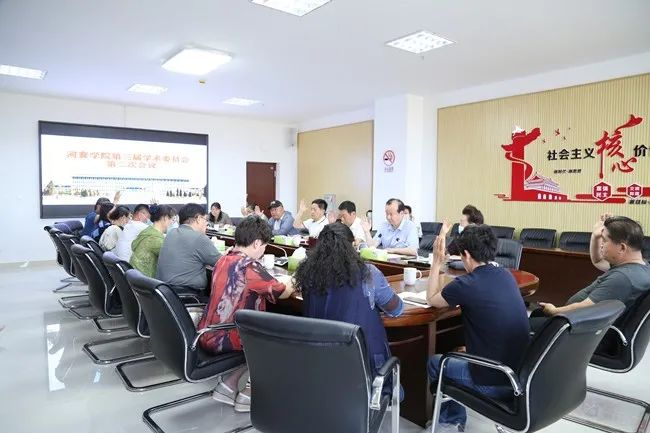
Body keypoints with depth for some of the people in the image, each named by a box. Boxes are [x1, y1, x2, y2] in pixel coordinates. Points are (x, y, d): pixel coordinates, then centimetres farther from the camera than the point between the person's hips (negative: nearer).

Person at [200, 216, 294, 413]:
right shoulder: (248, 265, -21)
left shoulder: (223, 260, 5)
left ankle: (229, 384, 21)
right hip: (224, 340, -8)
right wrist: (289, 282, 11)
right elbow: (283, 292, -10)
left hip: (208, 335, 8)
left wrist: (280, 281, 12)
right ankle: (249, 394, 14)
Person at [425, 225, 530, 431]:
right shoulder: (506, 276, 1)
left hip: (494, 382, -7)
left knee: (434, 363, 19)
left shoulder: (465, 285, -18)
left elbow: (431, 299, 2)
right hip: (523, 374, 7)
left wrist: (436, 263, 6)